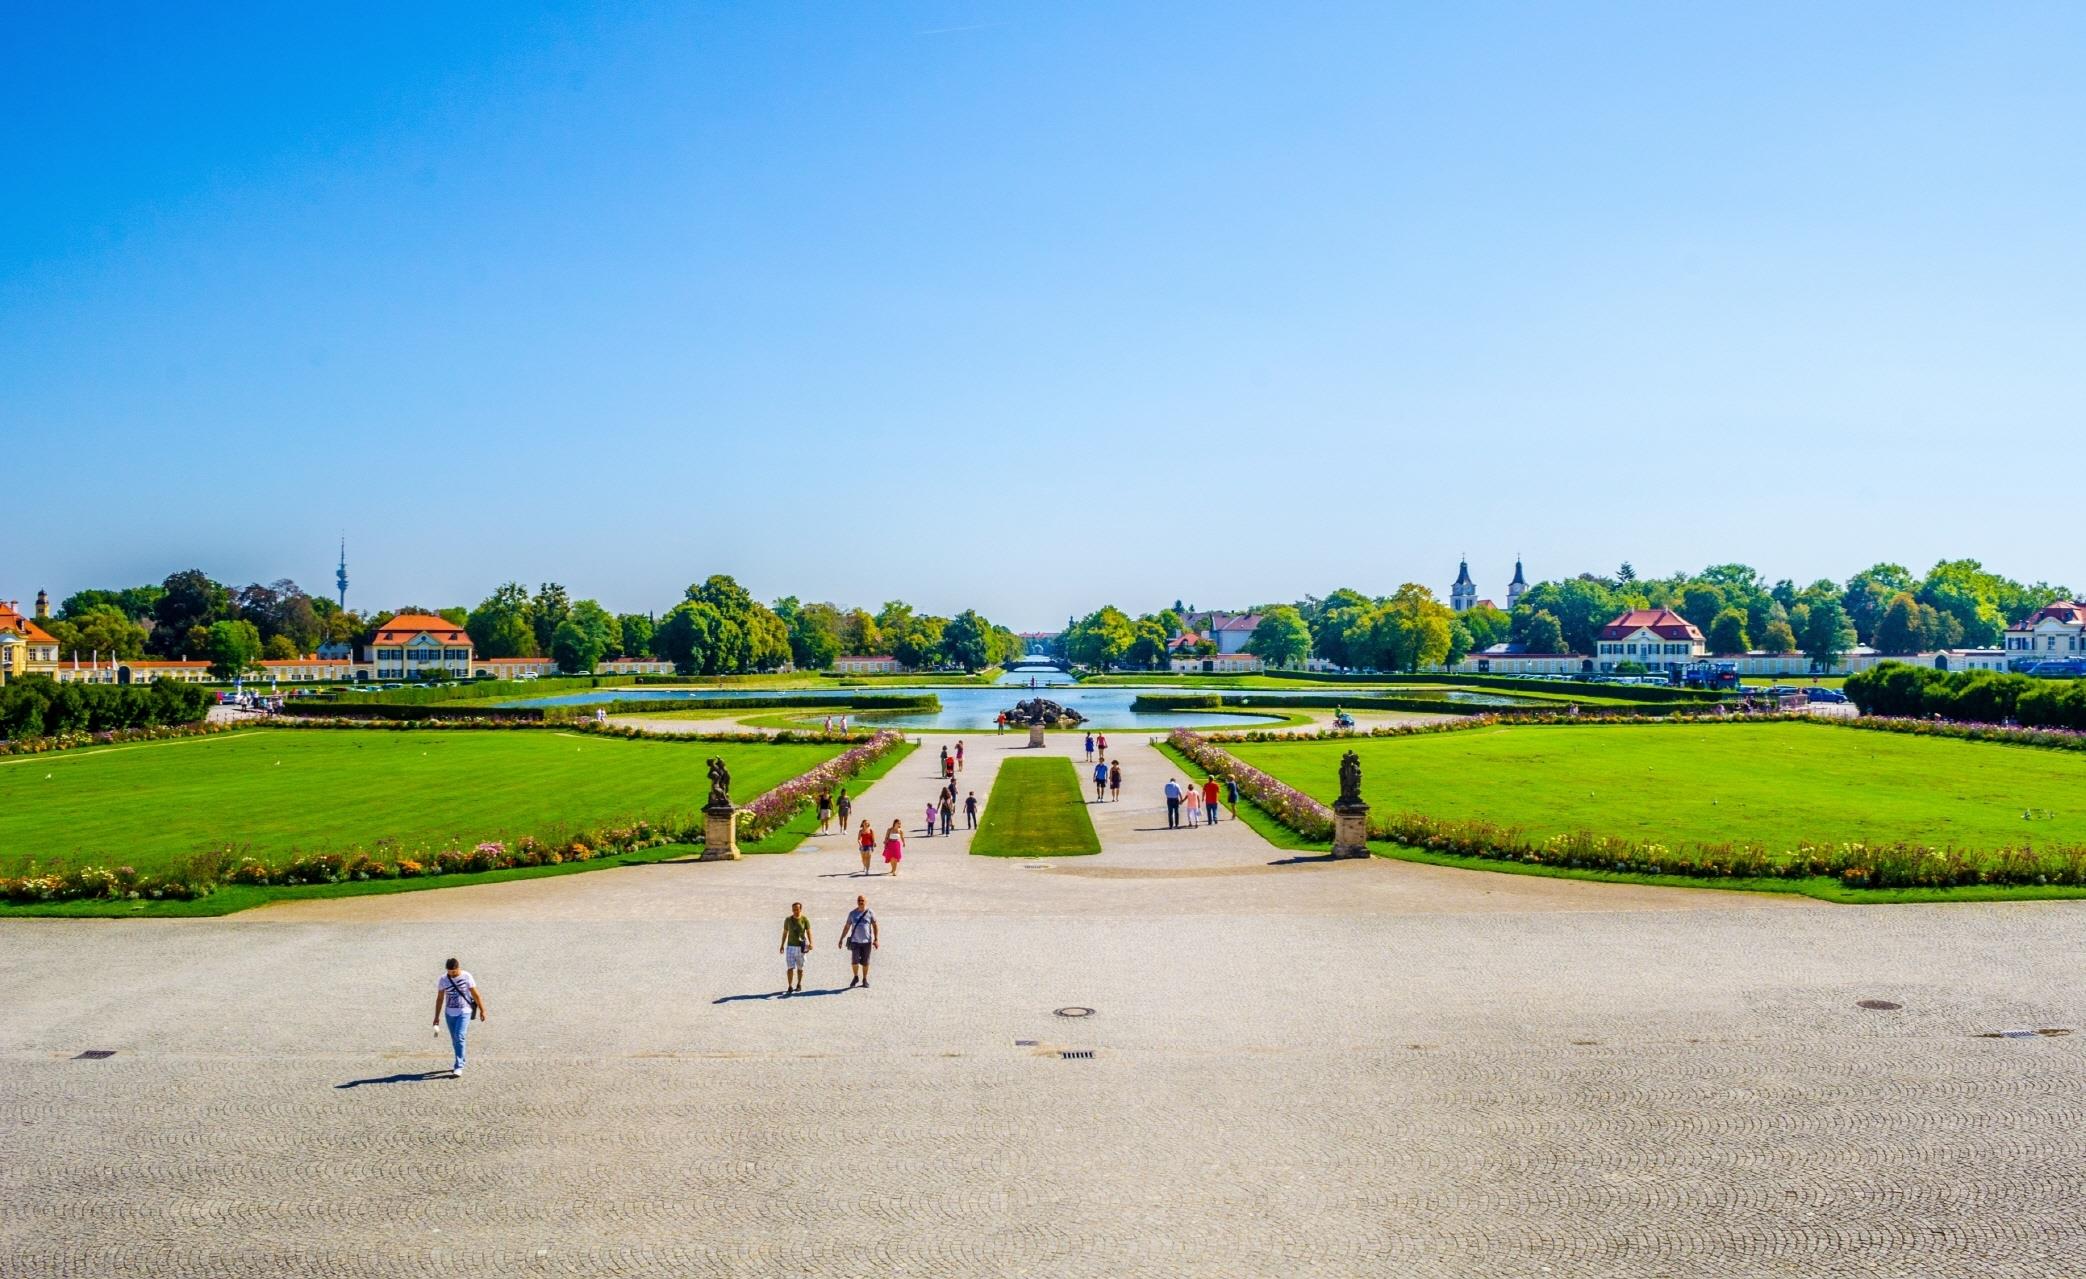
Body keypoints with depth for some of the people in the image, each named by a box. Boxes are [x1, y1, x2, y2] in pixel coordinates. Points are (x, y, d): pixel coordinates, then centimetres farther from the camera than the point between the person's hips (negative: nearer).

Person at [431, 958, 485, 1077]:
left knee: (459, 1037, -16)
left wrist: (482, 1010, 0)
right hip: (449, 1013, 4)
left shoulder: (467, 977, -9)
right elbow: (440, 998, 6)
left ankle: (459, 1067, -15)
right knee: (455, 1040, 10)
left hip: (464, 1012, -4)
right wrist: (437, 1017, 7)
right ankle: (460, 1063, 27)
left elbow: (476, 995, -2)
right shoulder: (443, 979, -2)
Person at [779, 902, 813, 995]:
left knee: (800, 968, 10)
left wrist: (810, 943, -22)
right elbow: (785, 933, 10)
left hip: (801, 947, -1)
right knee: (790, 968, -7)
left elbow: (808, 932, -7)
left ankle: (799, 985, 27)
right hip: (790, 946, 1)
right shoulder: (788, 919, 2)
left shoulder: (805, 919, -4)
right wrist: (782, 945, 9)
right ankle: (790, 987, -5)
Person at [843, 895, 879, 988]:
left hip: (866, 941, -1)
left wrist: (876, 939, -8)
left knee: (865, 962, 4)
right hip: (855, 941, 1)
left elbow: (875, 926, -1)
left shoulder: (870, 913, 0)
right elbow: (847, 927, 11)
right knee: (854, 961, -8)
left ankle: (865, 980, 21)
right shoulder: (852, 913, 5)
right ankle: (856, 977, 16)